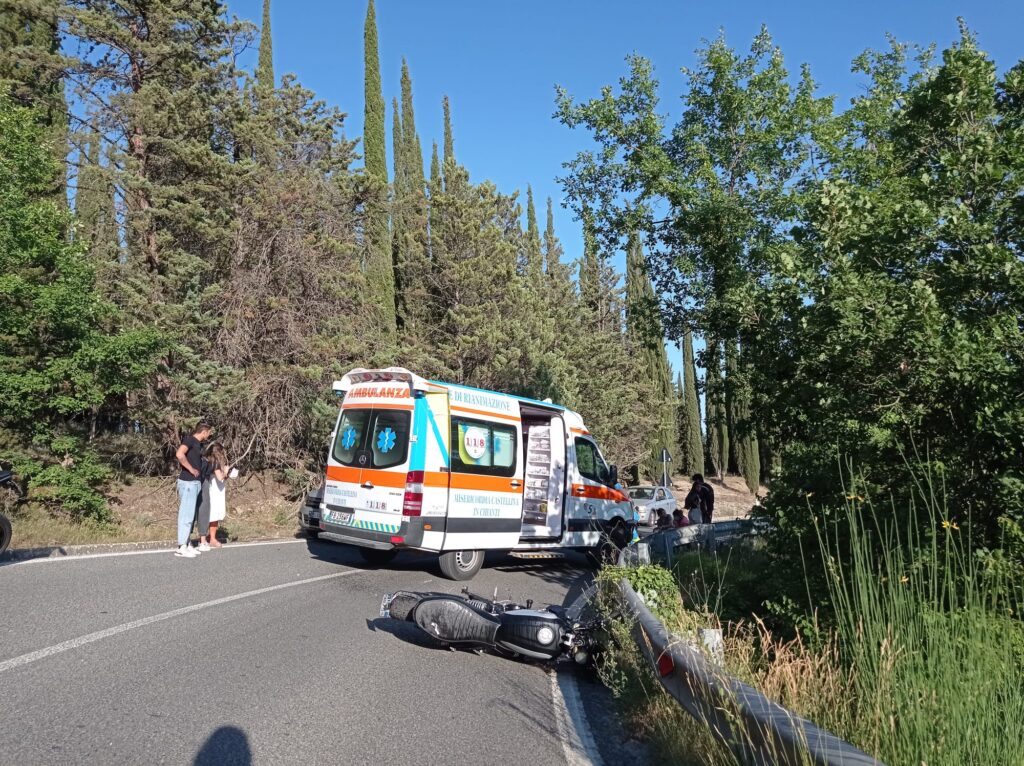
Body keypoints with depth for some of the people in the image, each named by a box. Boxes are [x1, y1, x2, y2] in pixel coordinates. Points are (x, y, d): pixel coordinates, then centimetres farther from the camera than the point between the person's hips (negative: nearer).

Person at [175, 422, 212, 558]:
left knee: (190, 515, 13)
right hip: (188, 482, -9)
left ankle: (185, 545, 20)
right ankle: (181, 547, -1)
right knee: (186, 514, -6)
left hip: (196, 482, 9)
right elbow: (179, 454, -25)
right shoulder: (189, 439, -10)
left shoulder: (199, 444, 17)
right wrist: (191, 469, -17)